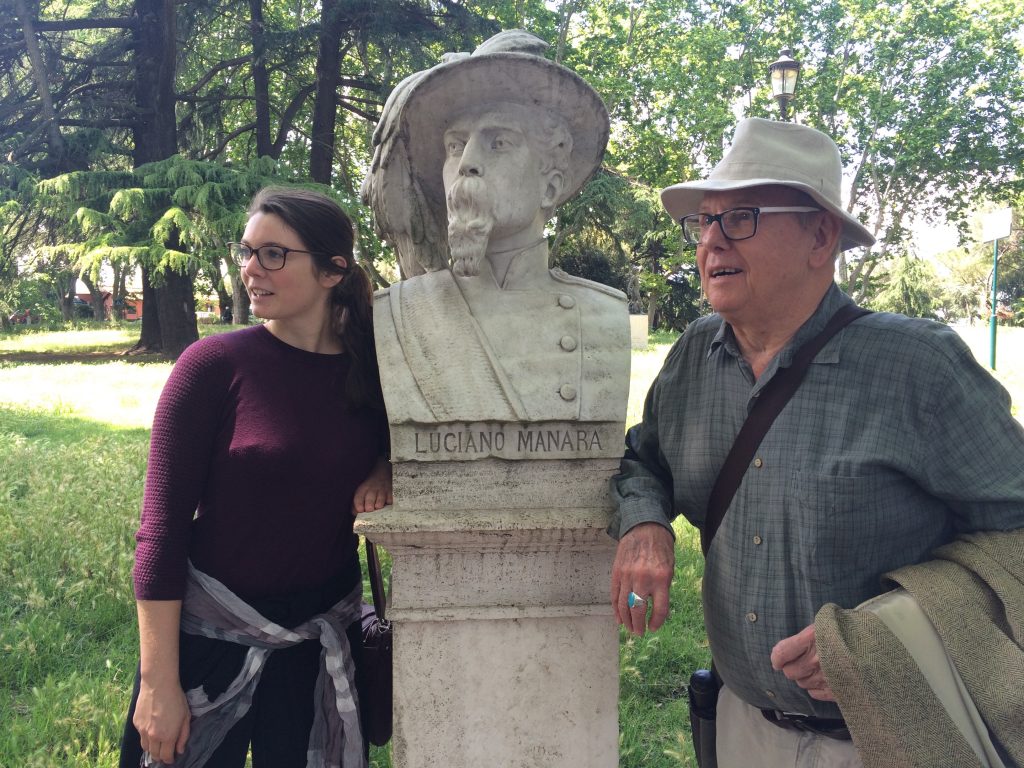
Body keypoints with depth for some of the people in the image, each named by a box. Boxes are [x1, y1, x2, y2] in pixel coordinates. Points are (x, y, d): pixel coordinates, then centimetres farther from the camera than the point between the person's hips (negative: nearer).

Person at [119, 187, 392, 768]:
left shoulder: (373, 370, -3)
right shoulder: (214, 364, -12)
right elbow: (162, 530, -12)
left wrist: (385, 469, -8)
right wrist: (158, 681, -14)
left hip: (324, 642, 3)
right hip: (211, 637, -2)